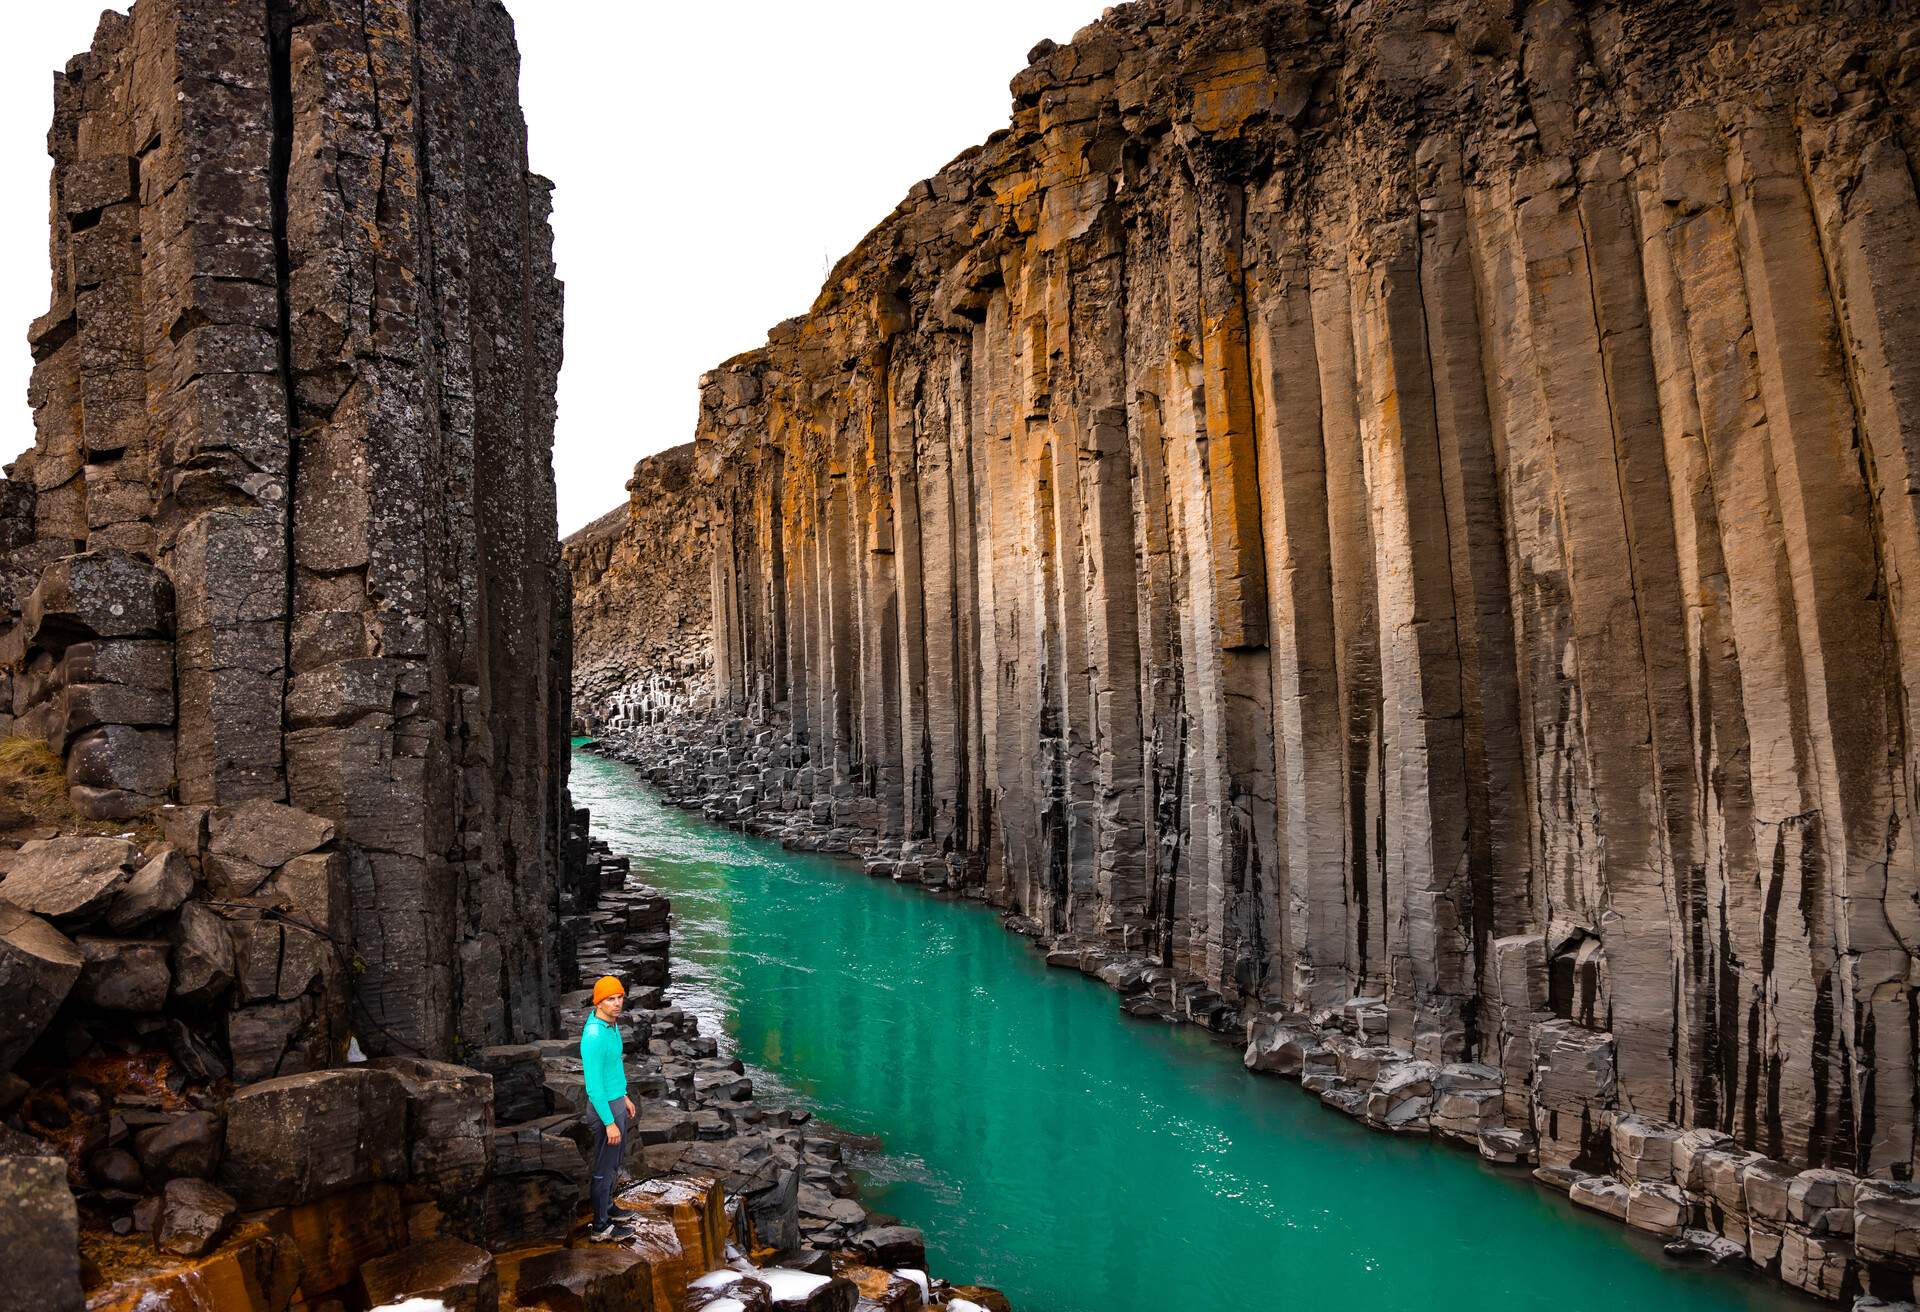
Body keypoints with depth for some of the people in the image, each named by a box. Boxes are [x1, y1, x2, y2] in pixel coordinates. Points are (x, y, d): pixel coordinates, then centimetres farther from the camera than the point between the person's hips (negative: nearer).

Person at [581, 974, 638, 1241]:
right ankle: (601, 1227, 17)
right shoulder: (594, 1036, -29)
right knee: (605, 1168, 4)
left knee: (616, 1159, 24)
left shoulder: (612, 1024, 1)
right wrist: (610, 1123, -23)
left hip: (617, 1101, 9)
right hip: (605, 1107, -9)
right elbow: (594, 1086, -26)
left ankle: (606, 1206, 41)